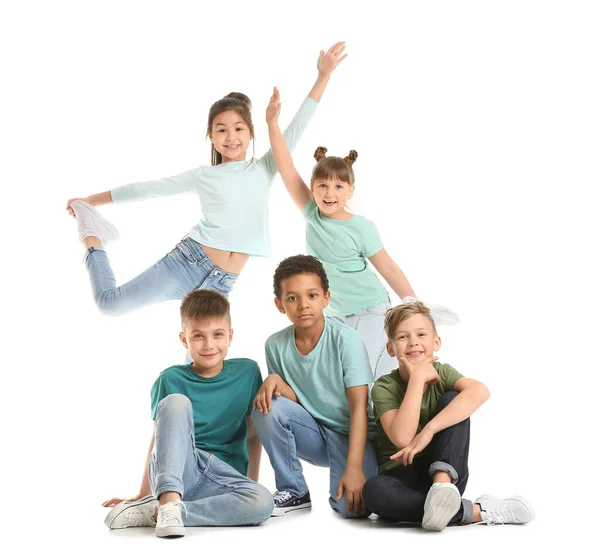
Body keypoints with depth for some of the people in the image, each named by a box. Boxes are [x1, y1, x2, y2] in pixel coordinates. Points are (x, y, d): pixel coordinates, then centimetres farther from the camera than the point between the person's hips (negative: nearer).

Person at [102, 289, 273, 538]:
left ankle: (155, 513, -26)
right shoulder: (171, 380, 3)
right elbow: (159, 438, 8)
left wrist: (252, 485, 9)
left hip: (224, 478, 2)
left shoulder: (247, 371, 6)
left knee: (262, 502, -33)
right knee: (175, 401, -25)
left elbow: (254, 434, 11)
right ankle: (169, 499, -38)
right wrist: (141, 494, 10)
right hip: (175, 469, -1)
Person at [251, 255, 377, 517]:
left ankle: (341, 486, 8)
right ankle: (292, 491, -6)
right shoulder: (276, 344, -6)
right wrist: (276, 380, -24)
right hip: (312, 434, 4)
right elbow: (295, 401, 0)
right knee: (267, 407, -24)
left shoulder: (345, 338, -17)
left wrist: (354, 468, -28)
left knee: (353, 505, -31)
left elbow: (359, 406, -19)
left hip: (351, 435, -4)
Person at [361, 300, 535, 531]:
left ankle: (443, 485, -34)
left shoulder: (442, 373, -3)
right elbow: (402, 438, -27)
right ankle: (476, 511, -33)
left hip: (445, 470, 1)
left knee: (452, 400, -18)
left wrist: (429, 430, -35)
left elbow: (480, 391, -28)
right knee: (374, 490, -37)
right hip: (403, 479, -1)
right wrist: (418, 378, -23)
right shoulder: (384, 387, -9)